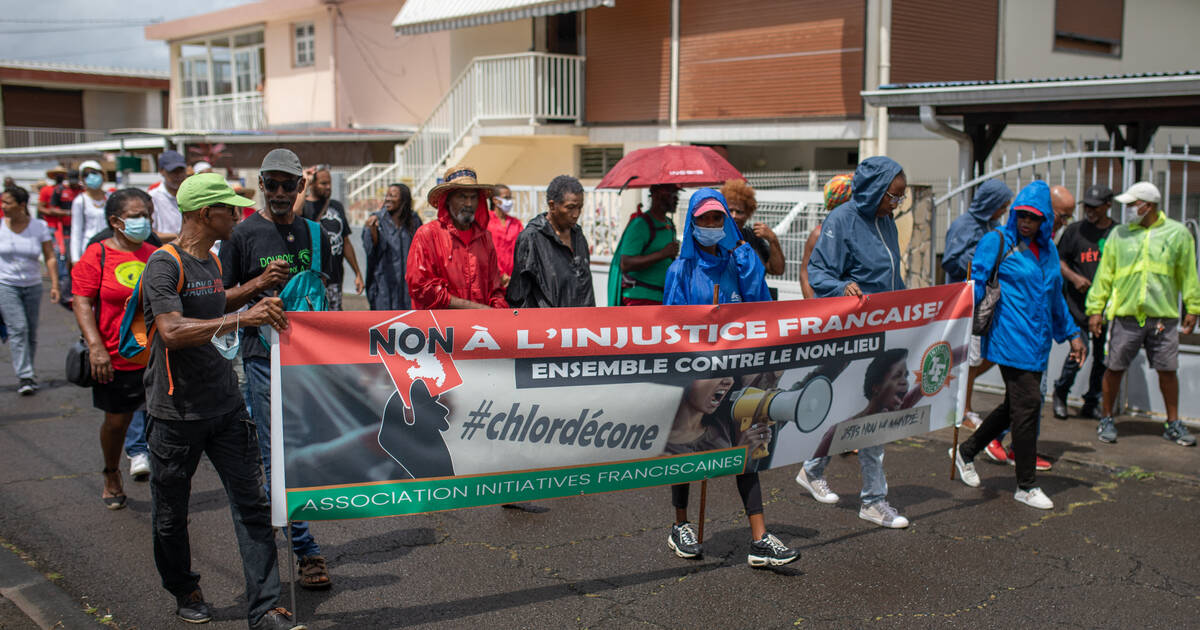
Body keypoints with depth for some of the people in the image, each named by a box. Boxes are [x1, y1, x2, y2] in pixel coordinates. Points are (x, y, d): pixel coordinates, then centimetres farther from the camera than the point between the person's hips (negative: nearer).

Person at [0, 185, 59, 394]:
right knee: (18, 328, -14)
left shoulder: (39, 227, -2)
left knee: (31, 333, 7)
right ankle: (24, 377, -14)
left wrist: (54, 285, -8)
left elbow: (50, 258, -1)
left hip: (33, 286, 2)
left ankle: (27, 373, 24)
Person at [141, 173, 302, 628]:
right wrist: (242, 319, -35)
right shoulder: (164, 265, -16)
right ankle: (184, 591, 34)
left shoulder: (210, 259, 11)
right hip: (177, 411, -7)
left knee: (252, 503, 1)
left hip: (226, 404, 7)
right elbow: (172, 331, -30)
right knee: (171, 513, 11)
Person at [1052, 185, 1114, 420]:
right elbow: (1058, 260, 7)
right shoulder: (1075, 230, 4)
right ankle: (1060, 394, 17)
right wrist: (1074, 277, -10)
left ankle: (1092, 403, 19)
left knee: (1103, 356, 6)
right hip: (1079, 303, -2)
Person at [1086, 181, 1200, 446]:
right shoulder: (1119, 234, 6)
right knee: (1114, 369, 3)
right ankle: (1107, 420, 18)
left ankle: (1173, 424, 20)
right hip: (1125, 314, 0)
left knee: (1167, 370, 6)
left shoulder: (1178, 233, 4)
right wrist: (1095, 309, 4)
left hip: (1163, 315, 0)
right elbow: (1104, 274, 7)